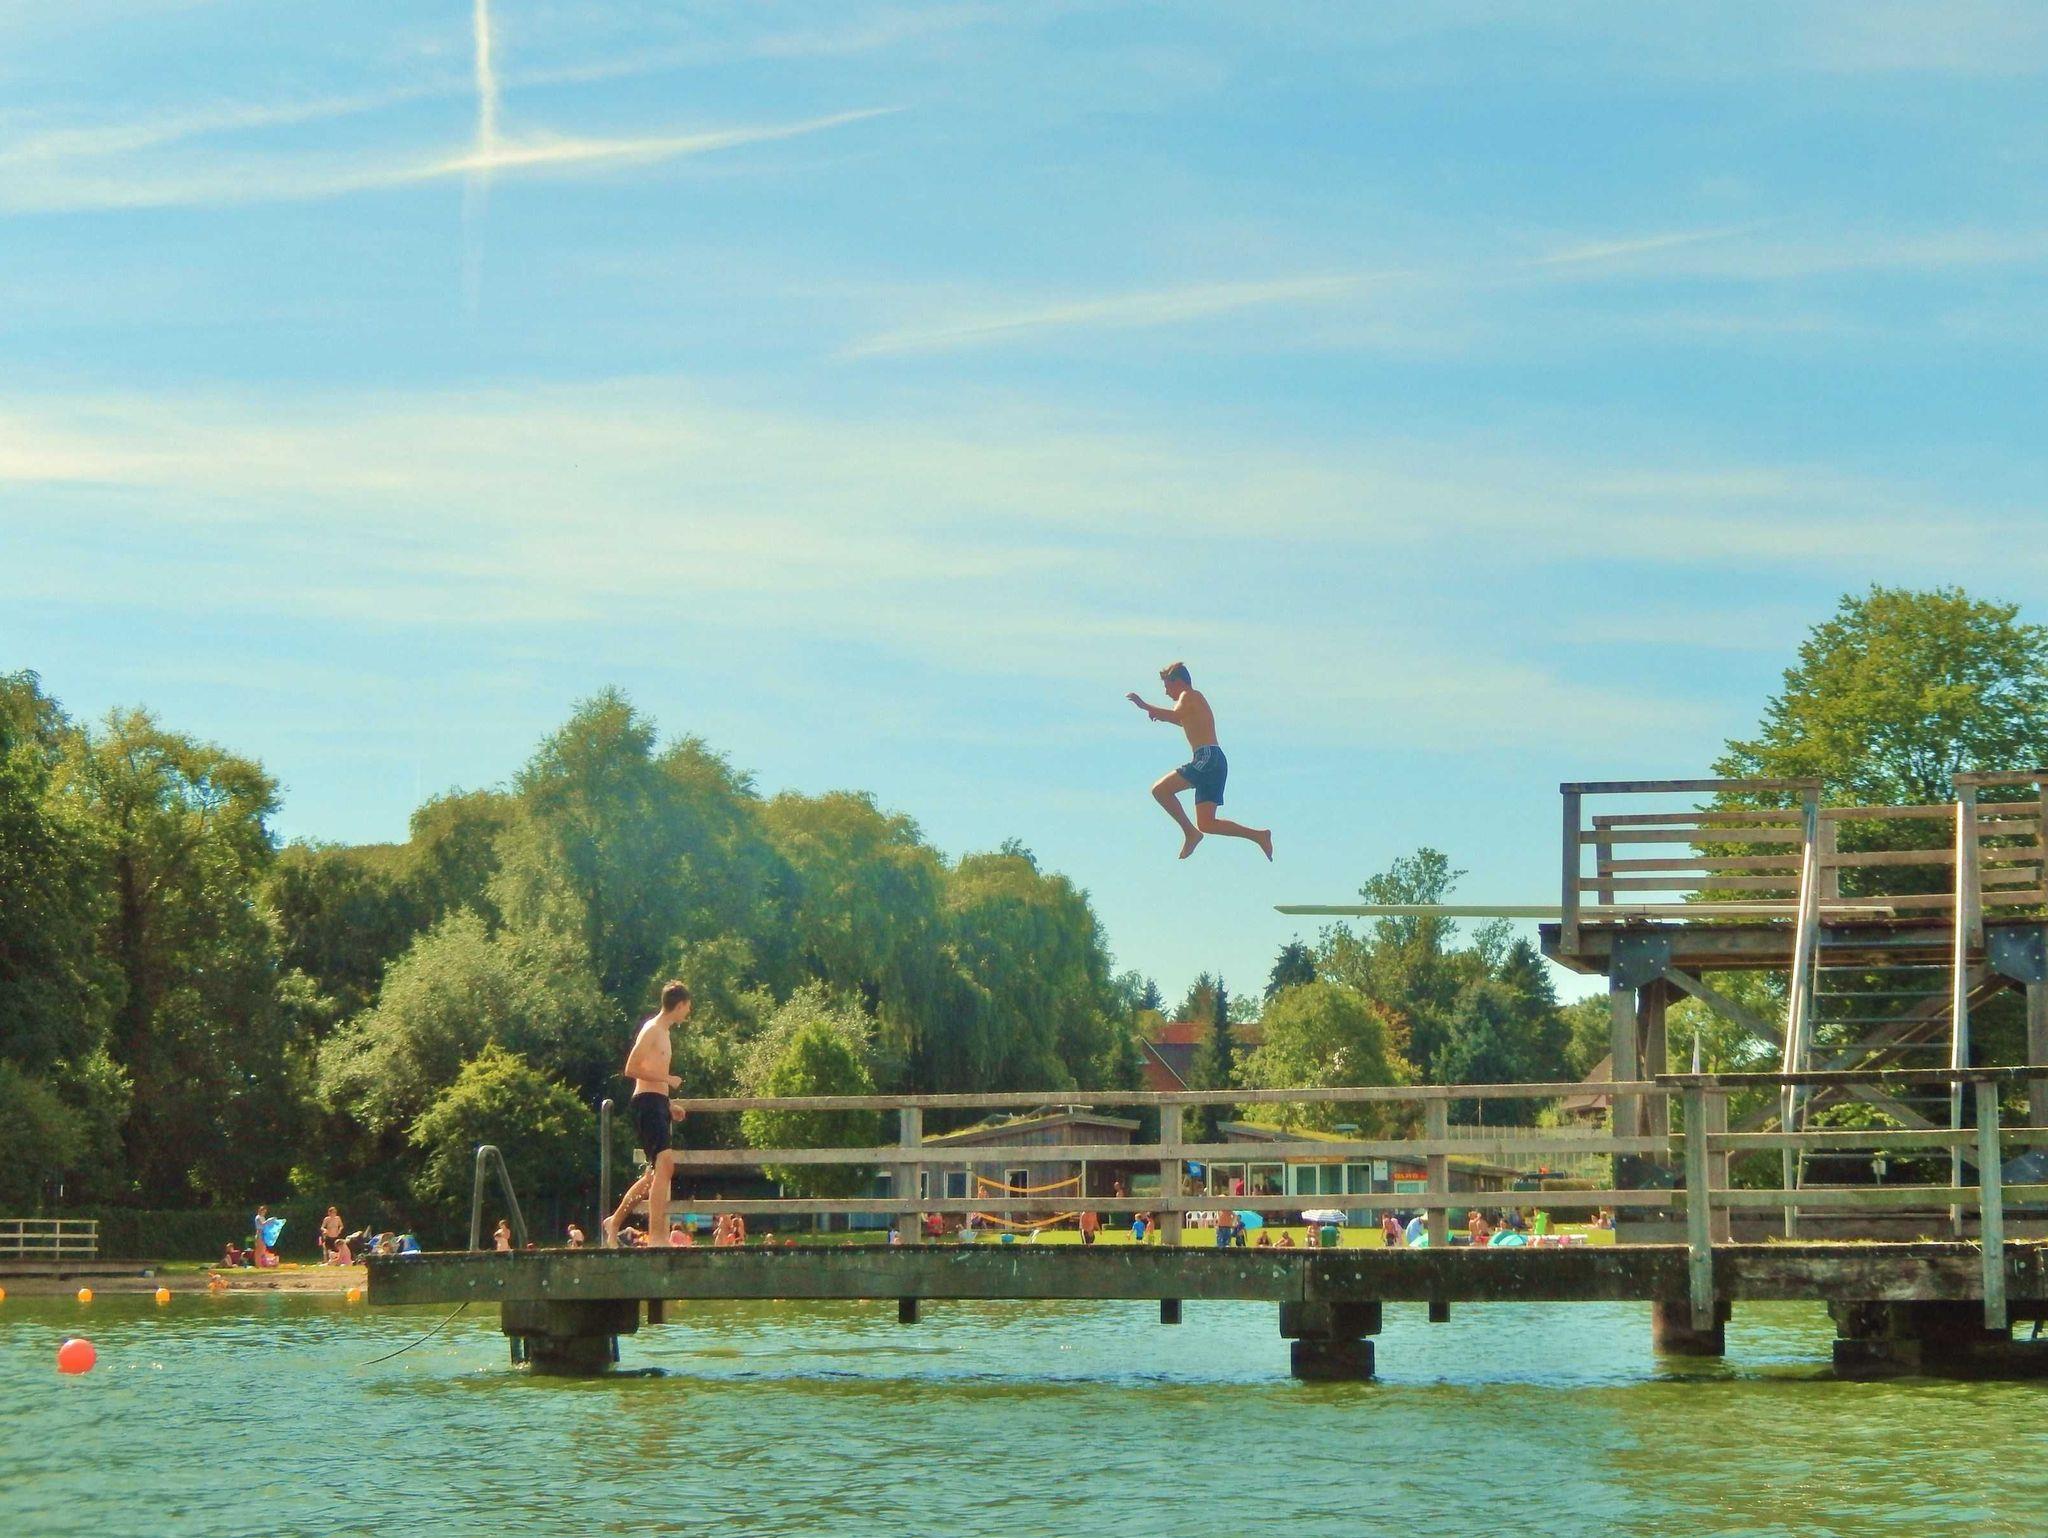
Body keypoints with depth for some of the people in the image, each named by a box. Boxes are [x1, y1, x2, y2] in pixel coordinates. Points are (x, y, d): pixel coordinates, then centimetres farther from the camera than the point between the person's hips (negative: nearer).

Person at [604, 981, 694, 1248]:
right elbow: (631, 1069, -16)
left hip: (659, 1105, 10)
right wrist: (667, 1079, -14)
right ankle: (656, 1235, -25)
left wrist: (669, 1104, 23)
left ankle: (614, 1221, 27)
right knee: (665, 1164, -20)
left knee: (655, 1172, 15)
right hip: (648, 1102, -10)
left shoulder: (663, 1033, 22)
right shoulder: (652, 1030, -8)